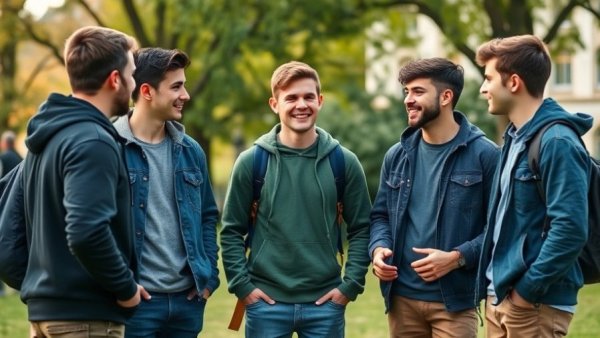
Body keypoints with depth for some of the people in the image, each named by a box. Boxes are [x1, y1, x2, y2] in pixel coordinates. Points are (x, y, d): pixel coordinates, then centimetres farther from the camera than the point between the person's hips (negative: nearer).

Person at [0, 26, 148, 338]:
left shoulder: (45, 140, 13)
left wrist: (34, 287, 18)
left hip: (43, 312, 9)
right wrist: (126, 287, -14)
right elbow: (86, 233, -27)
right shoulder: (93, 142, -14)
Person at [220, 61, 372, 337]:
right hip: (266, 302, -1)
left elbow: (361, 229, 6)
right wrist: (242, 285, -6)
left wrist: (351, 284, -3)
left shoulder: (344, 162, 3)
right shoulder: (251, 161, 0)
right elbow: (232, 231, 3)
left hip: (324, 303, 1)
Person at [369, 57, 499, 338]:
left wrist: (458, 257, -19)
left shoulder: (484, 154, -6)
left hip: (454, 300, -5)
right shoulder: (397, 155, 11)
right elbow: (380, 214, 17)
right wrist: (379, 248, -4)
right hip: (401, 298, 5)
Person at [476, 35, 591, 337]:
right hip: (501, 297, 9)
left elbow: (571, 230, -23)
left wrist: (527, 289, -18)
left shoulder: (557, 142, -17)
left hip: (536, 303, -9)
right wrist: (498, 286, 13)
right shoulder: (515, 137, 12)